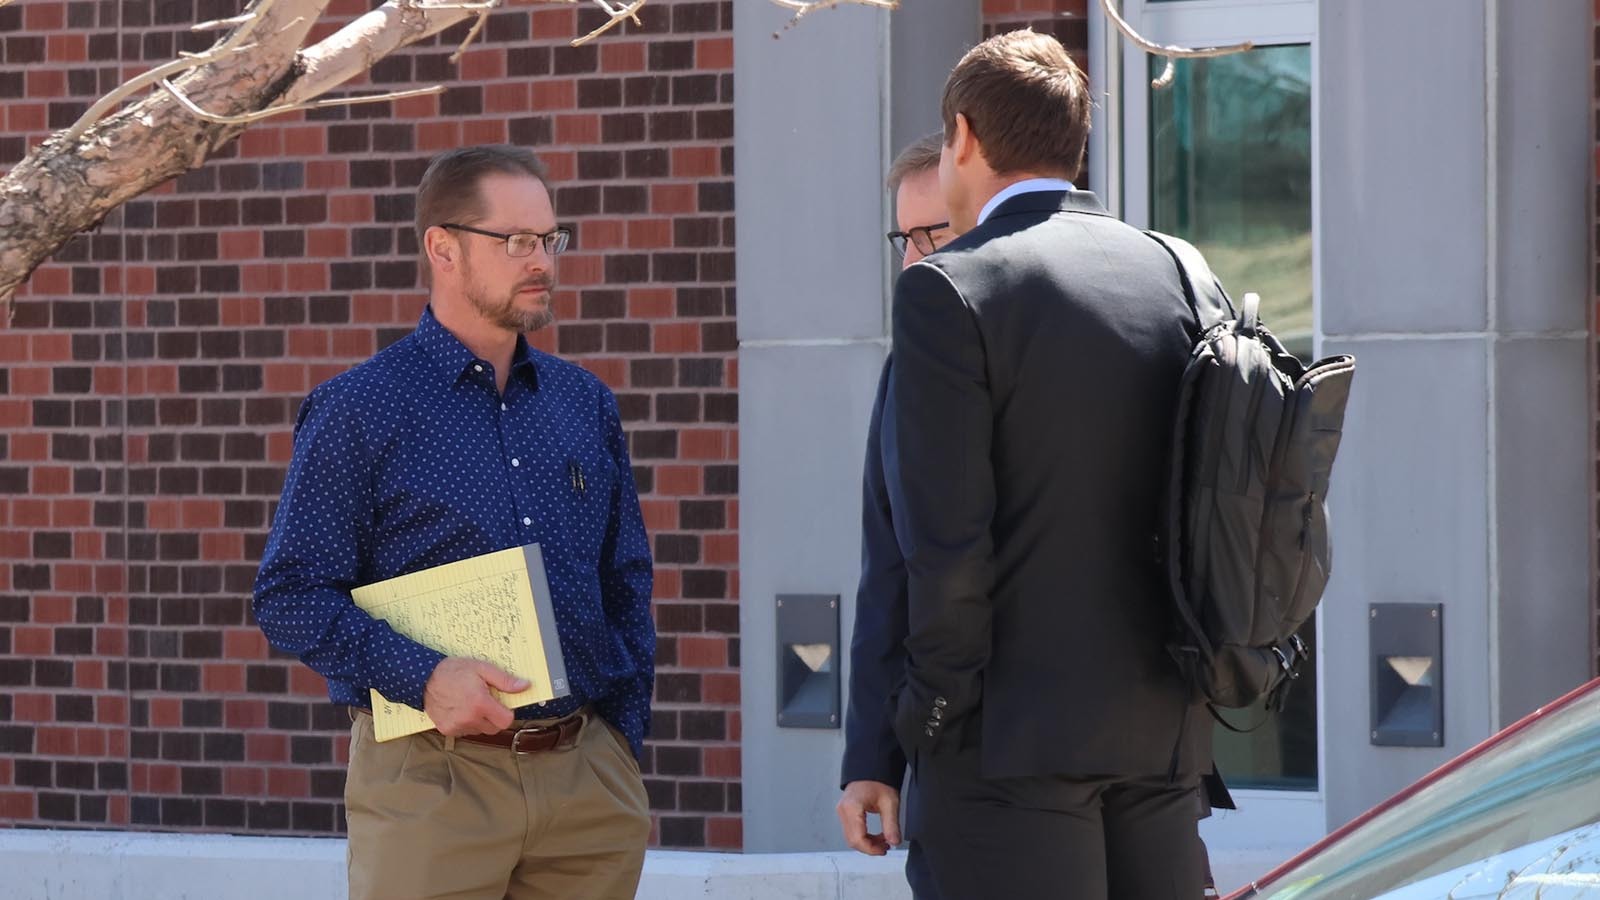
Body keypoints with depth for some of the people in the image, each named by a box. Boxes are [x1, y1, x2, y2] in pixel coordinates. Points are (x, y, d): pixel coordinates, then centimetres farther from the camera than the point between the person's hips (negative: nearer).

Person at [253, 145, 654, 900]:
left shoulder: (586, 404, 13)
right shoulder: (357, 411, -2)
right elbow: (289, 596, -6)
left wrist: (622, 746, 9)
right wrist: (423, 677, -19)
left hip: (588, 781, 5)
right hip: (434, 780, -4)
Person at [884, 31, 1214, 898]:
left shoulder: (949, 288, -9)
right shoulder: (1174, 274, 10)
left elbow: (945, 535, -14)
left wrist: (936, 715, -6)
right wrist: (1186, 681, 17)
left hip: (1017, 731, -6)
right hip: (1164, 730, 6)